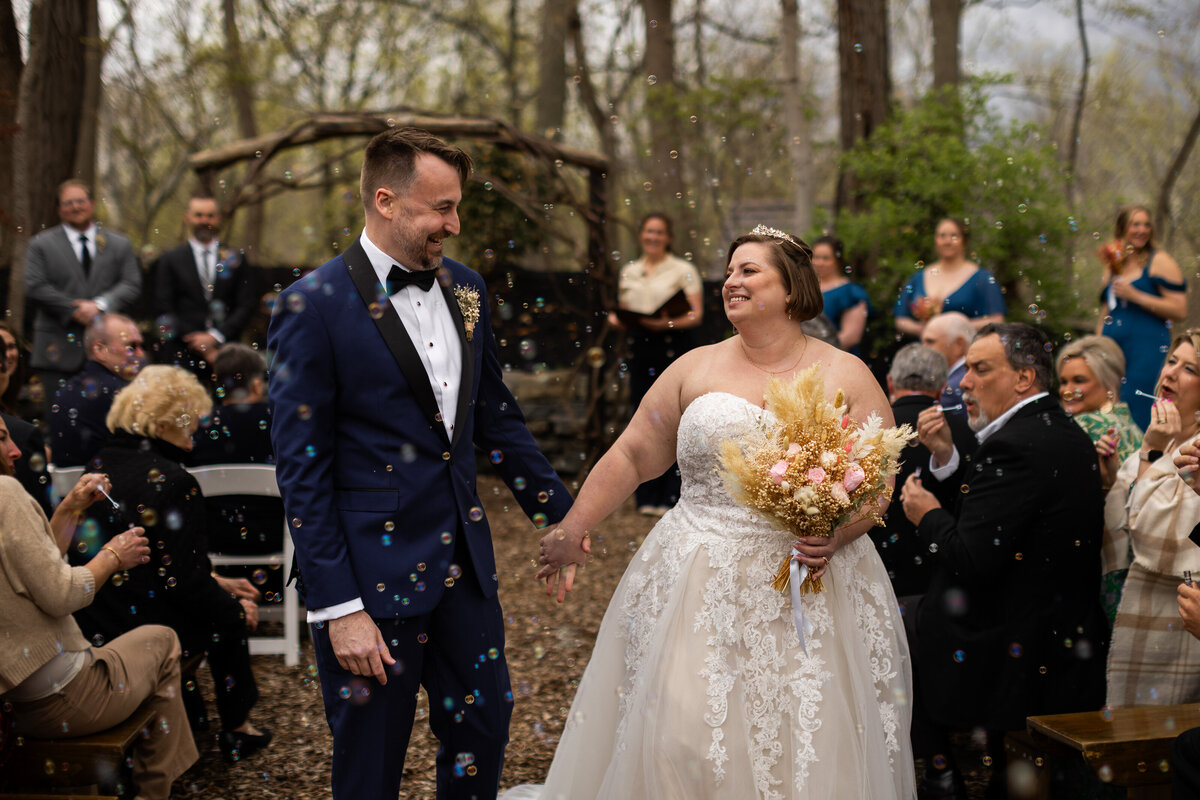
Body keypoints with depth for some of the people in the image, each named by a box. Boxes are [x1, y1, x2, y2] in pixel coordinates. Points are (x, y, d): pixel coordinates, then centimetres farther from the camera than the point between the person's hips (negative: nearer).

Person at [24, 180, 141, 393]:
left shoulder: (119, 244, 13)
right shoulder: (41, 245, 9)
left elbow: (132, 285, 3)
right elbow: (35, 288, -2)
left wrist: (100, 305, -14)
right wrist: (74, 309, -12)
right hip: (59, 351, -1)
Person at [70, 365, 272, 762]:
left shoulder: (102, 465, 7)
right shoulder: (173, 482, -20)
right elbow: (184, 583, -18)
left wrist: (216, 582, 18)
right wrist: (235, 608, 1)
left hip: (87, 625, 8)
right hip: (140, 633, -8)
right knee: (230, 615, 16)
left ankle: (190, 717, 36)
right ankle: (236, 729, 30)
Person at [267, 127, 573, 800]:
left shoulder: (466, 289, 6)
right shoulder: (314, 306, -13)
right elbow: (302, 470, -14)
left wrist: (559, 512, 17)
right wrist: (337, 609, -16)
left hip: (466, 561, 6)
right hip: (373, 574, -6)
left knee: (485, 731, 17)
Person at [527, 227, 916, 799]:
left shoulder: (846, 377, 5)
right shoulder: (696, 368, 10)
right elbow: (632, 457, 11)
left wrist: (838, 535, -18)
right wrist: (573, 528, 4)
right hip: (699, 585, 1)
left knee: (807, 746, -1)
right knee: (684, 735, -7)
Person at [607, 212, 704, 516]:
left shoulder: (683, 270, 1)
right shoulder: (629, 272, 16)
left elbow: (696, 315, -6)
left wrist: (668, 323, -22)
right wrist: (617, 320, -2)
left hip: (674, 348, -5)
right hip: (640, 349, 5)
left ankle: (672, 496, -1)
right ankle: (648, 498, 11)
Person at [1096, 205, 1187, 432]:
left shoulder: (1159, 261, -1)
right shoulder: (1113, 265, 18)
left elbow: (1180, 311, -9)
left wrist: (1135, 295, -13)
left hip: (1147, 351, -6)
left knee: (1138, 419, -11)